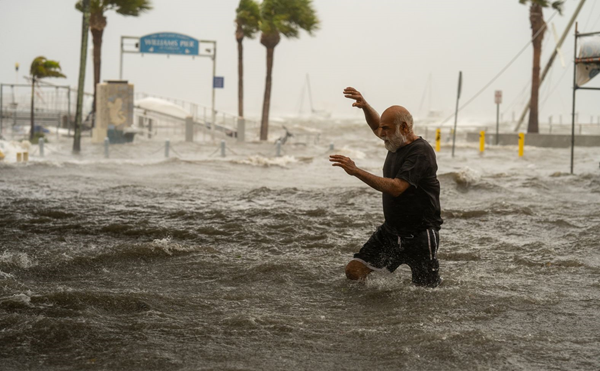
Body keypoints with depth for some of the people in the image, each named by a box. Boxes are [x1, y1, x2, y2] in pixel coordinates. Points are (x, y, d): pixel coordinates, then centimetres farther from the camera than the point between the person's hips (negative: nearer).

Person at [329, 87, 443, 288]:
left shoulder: (420, 152, -20)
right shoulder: (397, 143, 6)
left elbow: (396, 188, -30)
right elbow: (376, 126, 28)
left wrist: (356, 171, -30)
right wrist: (364, 106, 8)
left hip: (419, 235, -8)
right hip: (390, 230, 8)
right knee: (354, 272, -2)